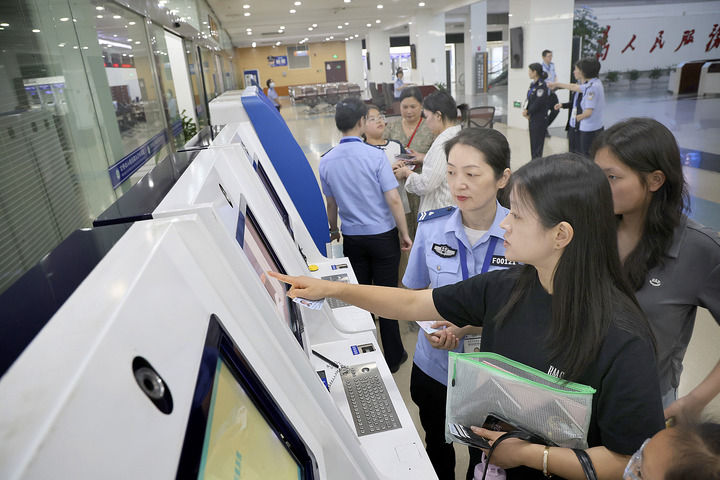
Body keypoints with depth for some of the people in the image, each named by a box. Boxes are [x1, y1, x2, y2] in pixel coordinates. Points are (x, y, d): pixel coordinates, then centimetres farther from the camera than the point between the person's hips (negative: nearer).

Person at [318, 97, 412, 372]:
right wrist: (404, 234, -5)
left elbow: (331, 203, 8)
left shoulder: (326, 161, -3)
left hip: (352, 238, 3)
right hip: (383, 236, -3)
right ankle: (393, 357, 21)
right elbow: (393, 199, -16)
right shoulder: (375, 156, -15)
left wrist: (334, 230, 24)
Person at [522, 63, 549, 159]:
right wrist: (525, 110, -5)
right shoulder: (533, 84, 10)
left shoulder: (541, 86, -17)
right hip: (533, 118, 9)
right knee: (533, 143, 14)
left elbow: (537, 103, -19)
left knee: (537, 145, -4)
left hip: (540, 119, -9)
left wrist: (528, 112, -8)